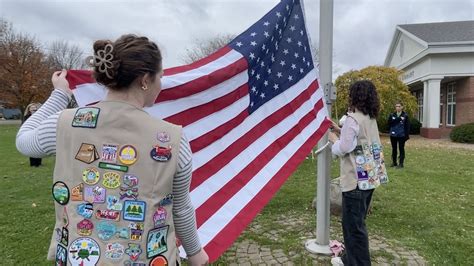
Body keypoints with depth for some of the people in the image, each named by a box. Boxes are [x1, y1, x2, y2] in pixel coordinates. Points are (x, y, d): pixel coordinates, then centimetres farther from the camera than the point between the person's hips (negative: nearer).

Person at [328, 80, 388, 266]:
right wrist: (340, 130, 18)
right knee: (357, 222, 20)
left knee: (353, 225, 1)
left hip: (356, 179, -10)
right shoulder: (371, 119, 12)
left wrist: (333, 139, 1)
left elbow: (343, 149, -17)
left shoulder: (353, 119, -17)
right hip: (369, 177, 10)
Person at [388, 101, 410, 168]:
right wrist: (398, 119, -16)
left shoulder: (405, 116, -1)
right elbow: (389, 123, -9)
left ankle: (401, 163, 7)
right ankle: (394, 162, 21)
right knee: (394, 149, 11)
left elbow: (407, 126, -2)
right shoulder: (392, 115, 5)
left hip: (401, 135, -3)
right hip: (393, 135, 3)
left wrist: (407, 135, -8)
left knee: (401, 149, 2)